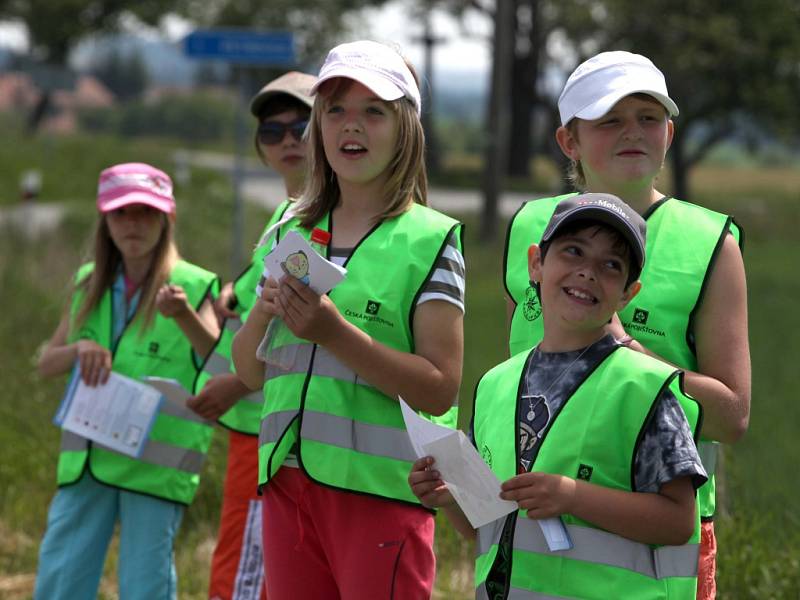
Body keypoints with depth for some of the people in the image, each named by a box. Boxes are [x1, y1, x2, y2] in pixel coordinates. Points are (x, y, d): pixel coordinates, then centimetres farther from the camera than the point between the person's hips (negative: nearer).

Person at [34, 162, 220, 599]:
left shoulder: (193, 287, -3)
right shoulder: (89, 284, 12)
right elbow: (46, 364, 13)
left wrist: (185, 317, -34)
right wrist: (80, 348, -9)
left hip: (156, 463, -5)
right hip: (86, 460, 5)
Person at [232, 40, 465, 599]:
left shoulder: (429, 239, -2)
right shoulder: (292, 231, 13)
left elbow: (440, 389, -11)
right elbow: (250, 373, 15)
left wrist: (335, 333, -20)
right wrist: (264, 312, -5)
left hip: (379, 486, -5)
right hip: (288, 483, 5)